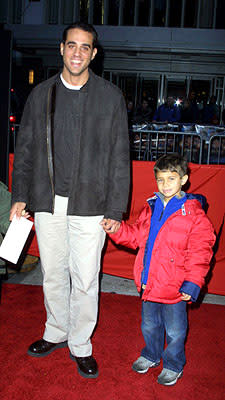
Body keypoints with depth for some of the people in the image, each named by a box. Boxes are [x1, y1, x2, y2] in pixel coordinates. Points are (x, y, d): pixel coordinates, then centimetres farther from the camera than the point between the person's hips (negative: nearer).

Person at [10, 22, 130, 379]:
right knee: (53, 274, 15)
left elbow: (119, 157, 0)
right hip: (47, 203, 3)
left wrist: (116, 209, -5)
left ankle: (81, 345, 25)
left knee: (85, 279, 4)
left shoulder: (111, 97, 1)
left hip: (89, 205, -2)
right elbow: (25, 149, 11)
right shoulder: (41, 94, 8)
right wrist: (20, 196, 5)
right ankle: (56, 332, 37)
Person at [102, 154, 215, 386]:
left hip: (174, 287, -5)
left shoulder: (193, 214, -12)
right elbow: (136, 236, 14)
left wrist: (192, 282, -16)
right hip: (149, 283, 5)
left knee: (175, 330, 13)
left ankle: (173, 365, 37)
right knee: (149, 325, 24)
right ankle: (151, 356, 48)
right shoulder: (150, 208, 4)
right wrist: (117, 229, -1)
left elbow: (199, 252, -12)